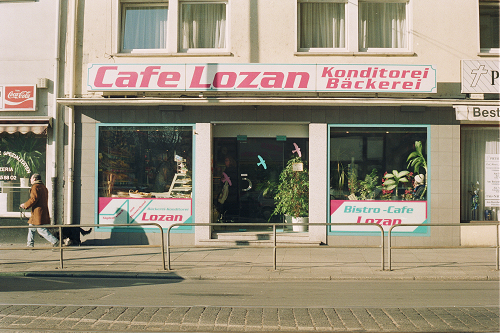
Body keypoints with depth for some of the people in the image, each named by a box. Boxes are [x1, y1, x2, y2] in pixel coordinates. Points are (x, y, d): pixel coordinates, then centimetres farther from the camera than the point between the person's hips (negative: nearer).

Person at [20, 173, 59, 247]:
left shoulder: (35, 187, -11)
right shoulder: (44, 187, 18)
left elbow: (33, 199, -18)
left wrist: (25, 205, -6)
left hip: (38, 213, -10)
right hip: (44, 212, 10)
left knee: (41, 230, -9)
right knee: (31, 228, 17)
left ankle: (55, 241, -12)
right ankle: (30, 244, 20)